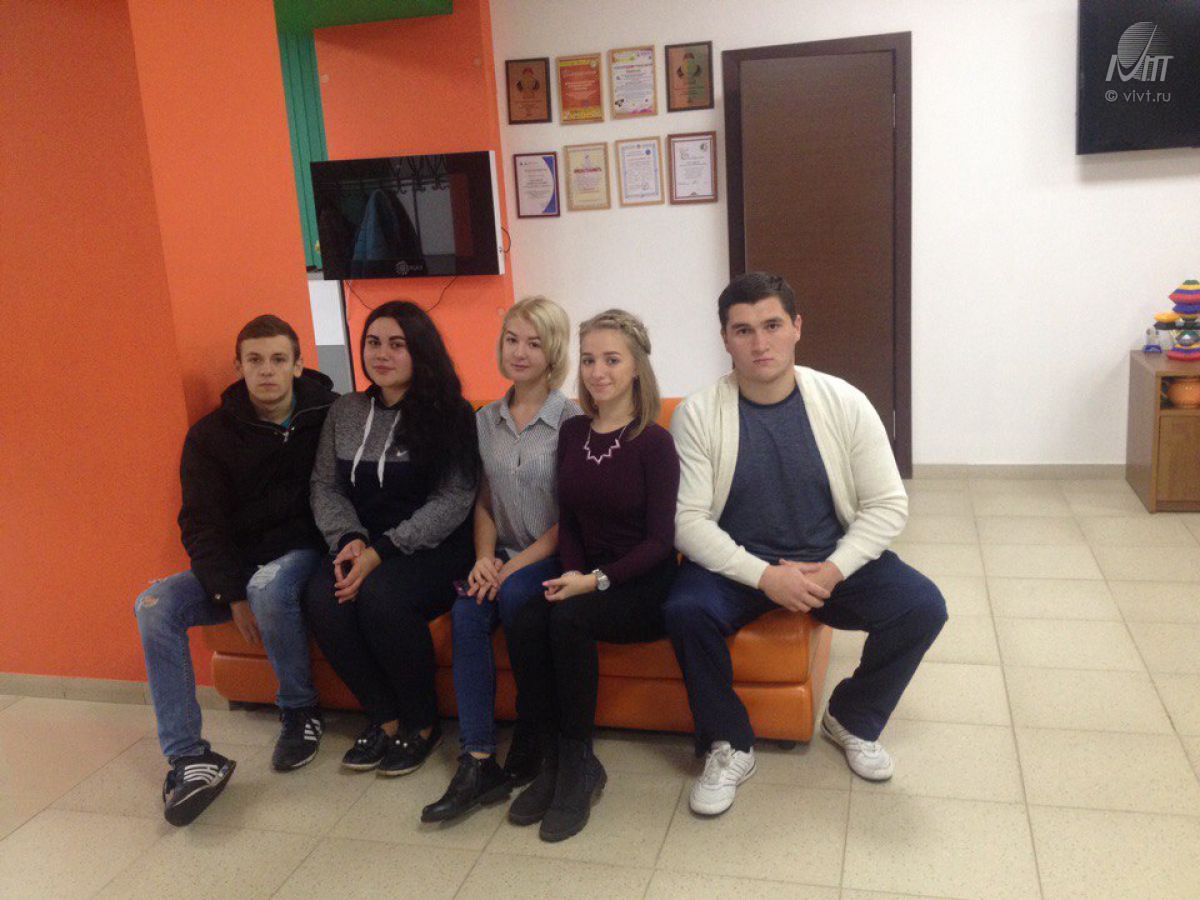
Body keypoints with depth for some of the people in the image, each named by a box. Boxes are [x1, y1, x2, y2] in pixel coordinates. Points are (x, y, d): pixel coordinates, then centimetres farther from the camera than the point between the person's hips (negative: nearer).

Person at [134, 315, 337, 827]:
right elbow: (202, 524, -2)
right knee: (155, 606, -20)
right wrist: (233, 596, -16)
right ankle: (187, 757, -19)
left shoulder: (329, 418, -5)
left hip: (301, 553, -3)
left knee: (269, 587, -36)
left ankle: (300, 710, -11)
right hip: (234, 564, 4)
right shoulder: (211, 435, 2)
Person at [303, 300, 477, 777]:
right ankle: (384, 717, -5)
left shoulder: (449, 413, -4)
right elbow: (324, 486, 9)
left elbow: (452, 501, -11)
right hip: (364, 547, 5)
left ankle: (422, 722, -8)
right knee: (321, 596, -26)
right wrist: (350, 538, -12)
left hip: (433, 549, -4)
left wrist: (382, 551, -19)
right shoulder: (344, 412, 12)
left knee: (380, 594, -33)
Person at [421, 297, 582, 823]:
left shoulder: (572, 421, -6)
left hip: (554, 558, -4)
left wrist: (516, 565, -18)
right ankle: (478, 762, -24)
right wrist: (484, 557, -5)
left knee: (514, 594, -34)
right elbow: (484, 502, 14)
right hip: (505, 558, 4)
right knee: (467, 610, -26)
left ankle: (530, 746, -14)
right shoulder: (487, 420, 11)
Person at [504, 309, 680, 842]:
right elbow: (568, 520, 11)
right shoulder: (572, 433, 7)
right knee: (523, 622, -24)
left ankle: (578, 765, -13)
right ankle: (554, 760, -10)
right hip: (587, 580, 5)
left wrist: (598, 581, -19)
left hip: (644, 587, -5)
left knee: (568, 618, -31)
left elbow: (660, 539, -11)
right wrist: (574, 573, -7)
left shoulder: (654, 442, -9)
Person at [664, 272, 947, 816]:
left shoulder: (844, 403, -6)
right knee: (685, 610, -31)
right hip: (737, 565, -1)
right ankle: (729, 746, -4)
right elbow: (687, 521, -14)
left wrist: (834, 570, -19)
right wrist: (764, 576, -24)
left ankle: (852, 720, 10)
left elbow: (887, 505, -5)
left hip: (831, 561, 2)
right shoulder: (697, 414, -11)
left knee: (922, 606, -20)